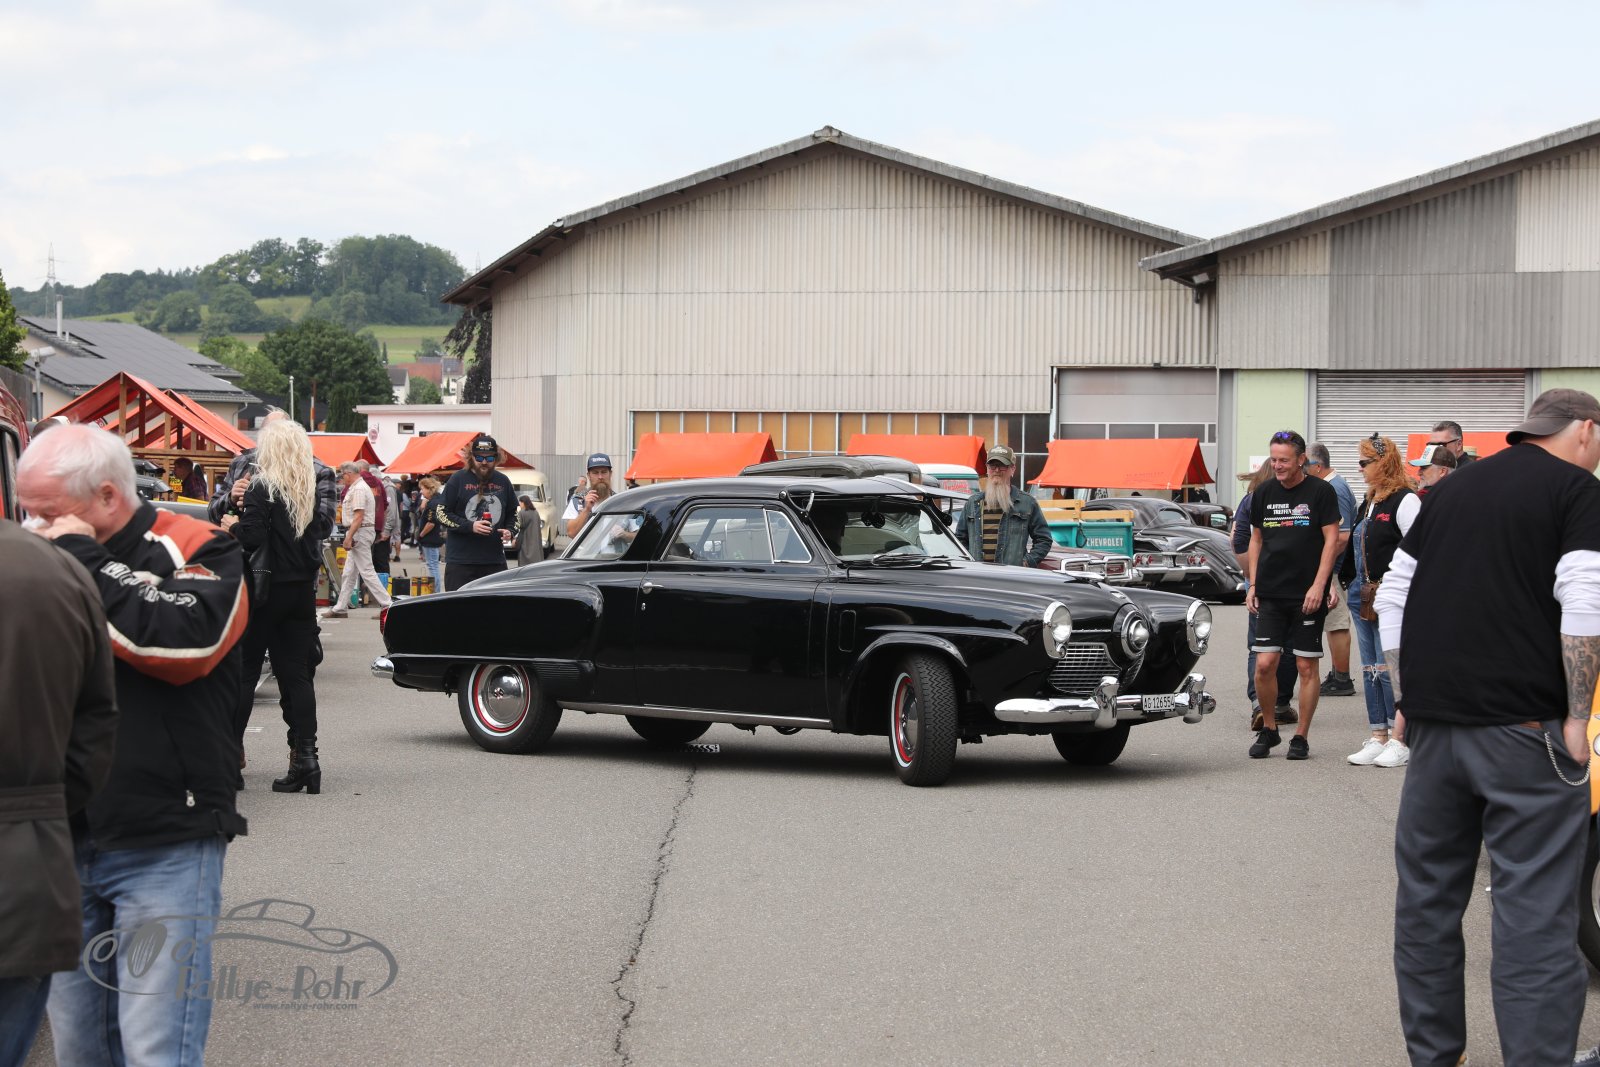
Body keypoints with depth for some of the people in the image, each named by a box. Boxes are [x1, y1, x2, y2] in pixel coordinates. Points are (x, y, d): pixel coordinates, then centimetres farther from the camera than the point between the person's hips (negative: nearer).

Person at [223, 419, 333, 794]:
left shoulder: (263, 488, -13)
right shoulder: (315, 489, 3)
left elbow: (251, 536, -22)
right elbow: (324, 529, 13)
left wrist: (234, 525, -2)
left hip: (266, 592, -5)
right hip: (302, 590, 5)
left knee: (243, 672, 3)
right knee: (296, 672, 7)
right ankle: (305, 756, 1)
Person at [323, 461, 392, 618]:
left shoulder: (358, 490, -15)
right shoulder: (358, 487, 18)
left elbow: (358, 517, -22)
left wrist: (349, 537, -23)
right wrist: (349, 537, 19)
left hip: (359, 533, -11)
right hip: (358, 535, 11)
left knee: (366, 571, -9)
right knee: (348, 573, 12)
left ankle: (386, 604, -9)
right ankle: (339, 608, 16)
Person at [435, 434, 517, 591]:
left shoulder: (503, 482, 11)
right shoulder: (458, 479, -2)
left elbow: (513, 513, 24)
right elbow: (440, 513, -3)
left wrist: (509, 531, 2)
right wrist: (470, 526, -15)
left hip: (495, 561, 4)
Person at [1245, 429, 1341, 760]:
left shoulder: (1320, 491, -3)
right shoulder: (1264, 493, 10)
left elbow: (1331, 540, -5)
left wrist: (1319, 585, -13)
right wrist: (1253, 585, 10)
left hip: (1308, 596, -3)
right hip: (1270, 595, 3)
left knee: (1307, 666, 1)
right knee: (1264, 664, -4)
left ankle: (1301, 736, 11)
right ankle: (1268, 729, 14)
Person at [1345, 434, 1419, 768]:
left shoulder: (1404, 500, -10)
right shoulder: (1369, 502, 18)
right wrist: (1355, 588, 18)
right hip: (1365, 596, 9)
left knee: (1389, 668, -8)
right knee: (1371, 670, 9)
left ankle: (1400, 740, -2)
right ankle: (1379, 737, 14)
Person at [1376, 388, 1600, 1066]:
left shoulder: (1452, 489, 18)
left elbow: (1393, 595, 18)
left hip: (1434, 724, 6)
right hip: (1524, 726, -6)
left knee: (1426, 901, 14)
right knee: (1535, 916, -5)